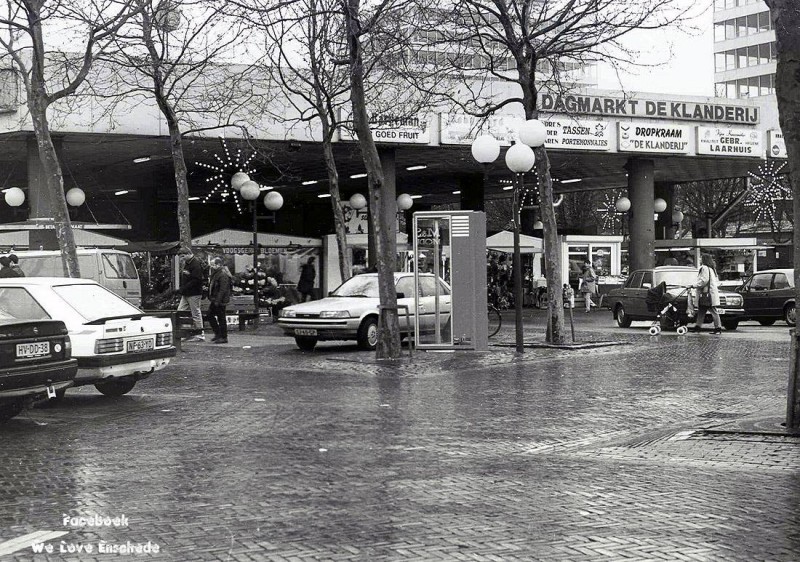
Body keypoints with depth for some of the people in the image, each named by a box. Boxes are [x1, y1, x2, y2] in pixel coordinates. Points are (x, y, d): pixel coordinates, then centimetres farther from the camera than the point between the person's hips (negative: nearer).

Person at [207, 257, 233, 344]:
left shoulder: (223, 275, -19)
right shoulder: (215, 273, 13)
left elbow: (223, 289, -23)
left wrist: (217, 301, -24)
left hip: (220, 301, -11)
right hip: (215, 300, 11)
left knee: (221, 318, -3)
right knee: (210, 315, 15)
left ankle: (223, 337, 4)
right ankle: (218, 334, 24)